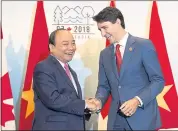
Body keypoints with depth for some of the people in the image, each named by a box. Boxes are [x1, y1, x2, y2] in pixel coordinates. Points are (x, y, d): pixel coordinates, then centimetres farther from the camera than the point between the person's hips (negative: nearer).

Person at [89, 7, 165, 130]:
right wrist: (99, 100, -9)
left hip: (142, 117, -4)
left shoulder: (144, 45, -6)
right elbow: (104, 85, 12)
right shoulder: (104, 54, 10)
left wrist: (137, 100, -21)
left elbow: (158, 80, -8)